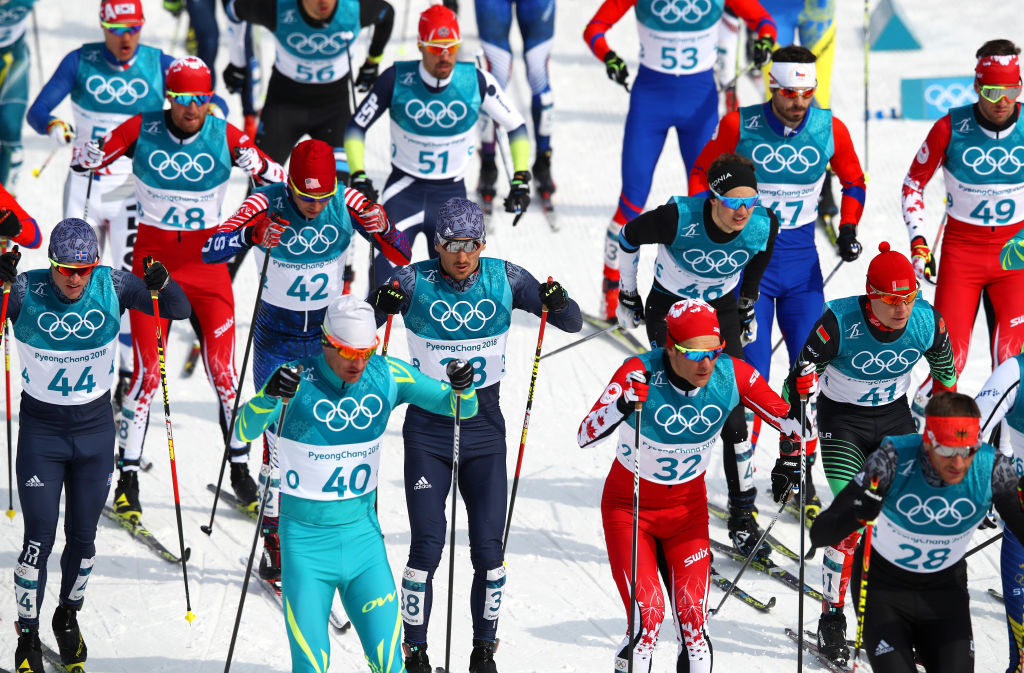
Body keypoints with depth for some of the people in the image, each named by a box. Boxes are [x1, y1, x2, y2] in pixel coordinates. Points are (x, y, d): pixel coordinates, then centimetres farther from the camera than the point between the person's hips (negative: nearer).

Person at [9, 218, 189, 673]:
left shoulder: (111, 286, -11)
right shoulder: (27, 291, -17)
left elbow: (179, 310, -9)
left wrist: (161, 286, -30)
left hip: (95, 428, 2)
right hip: (41, 430, -2)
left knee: (83, 536, 10)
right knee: (39, 537, -4)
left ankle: (68, 617, 34)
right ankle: (28, 636, 12)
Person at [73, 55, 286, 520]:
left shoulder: (225, 137, -4)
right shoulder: (142, 131, -6)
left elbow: (277, 178, 0)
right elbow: (90, 161, 0)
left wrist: (255, 165, -20)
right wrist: (88, 151, -19)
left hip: (207, 260, 1)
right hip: (153, 259, -1)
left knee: (223, 370, 0)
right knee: (147, 372, -5)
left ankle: (240, 468, 15)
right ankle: (128, 476, 5)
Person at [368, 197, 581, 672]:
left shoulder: (504, 279, -4)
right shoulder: (415, 281, -10)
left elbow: (573, 324, 1)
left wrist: (557, 304, -22)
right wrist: (380, 306, -30)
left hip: (485, 430, 2)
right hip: (428, 429, -2)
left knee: (489, 550, 0)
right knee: (427, 549, -6)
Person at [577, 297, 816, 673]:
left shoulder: (732, 376, -17)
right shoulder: (640, 374, -26)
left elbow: (796, 429, -7)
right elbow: (585, 436, -34)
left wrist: (804, 397, -28)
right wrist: (623, 405, -52)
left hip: (687, 506, 2)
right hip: (629, 503, -2)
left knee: (692, 618, -8)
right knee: (649, 616, -15)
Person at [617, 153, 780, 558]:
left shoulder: (764, 226, -21)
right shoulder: (679, 218, -31)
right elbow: (628, 238, -10)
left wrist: (747, 309, 16)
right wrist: (627, 295, 1)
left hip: (721, 310, 3)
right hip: (669, 308, -3)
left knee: (732, 417, -4)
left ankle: (743, 519, 6)